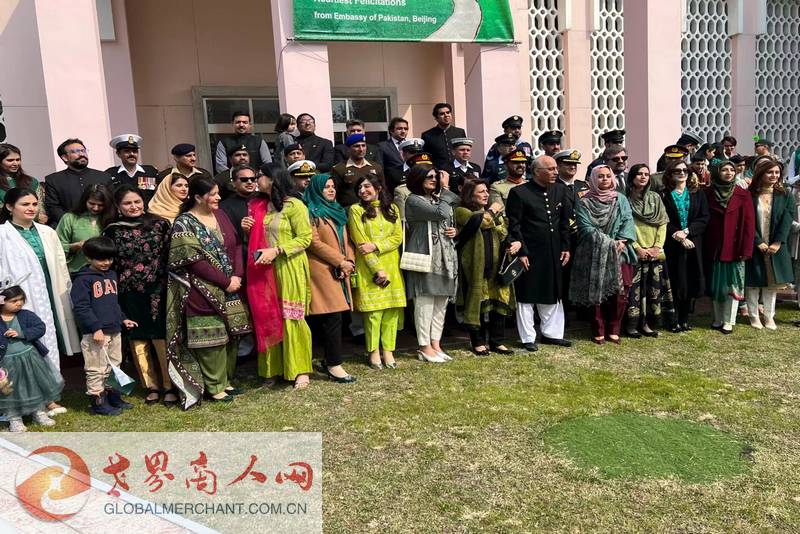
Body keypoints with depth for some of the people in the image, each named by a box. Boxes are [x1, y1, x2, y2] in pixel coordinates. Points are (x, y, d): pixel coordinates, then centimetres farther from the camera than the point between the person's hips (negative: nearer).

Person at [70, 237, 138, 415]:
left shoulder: (112, 275, 14)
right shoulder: (83, 279, -11)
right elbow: (80, 307, -17)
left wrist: (122, 319, 18)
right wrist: (96, 328, -22)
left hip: (114, 330, 8)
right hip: (95, 333, -8)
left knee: (114, 365, 16)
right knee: (96, 369, 0)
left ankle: (112, 395, 29)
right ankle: (97, 401, 9)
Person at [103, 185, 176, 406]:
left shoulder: (159, 224, 2)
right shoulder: (112, 231, 3)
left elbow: (171, 256, 3)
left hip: (158, 291, -1)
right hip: (130, 295, 1)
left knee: (163, 338, -1)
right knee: (138, 341, 8)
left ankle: (170, 386, 12)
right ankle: (151, 386, 22)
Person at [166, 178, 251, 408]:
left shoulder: (220, 215, 11)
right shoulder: (184, 223, -7)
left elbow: (236, 245, 8)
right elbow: (194, 260, -14)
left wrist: (237, 276, -6)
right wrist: (225, 282, -14)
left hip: (230, 288, 6)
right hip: (204, 292, -6)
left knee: (230, 334, 10)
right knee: (211, 337, -2)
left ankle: (226, 380, 24)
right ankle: (215, 387, 11)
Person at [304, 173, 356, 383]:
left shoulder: (338, 211, 20)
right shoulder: (311, 212, -2)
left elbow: (346, 240, 18)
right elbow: (314, 242, -11)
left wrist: (350, 261, 0)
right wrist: (340, 261, -12)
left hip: (340, 271, 7)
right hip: (322, 270, -7)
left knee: (333, 316, 7)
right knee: (332, 317, -12)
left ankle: (330, 359, 16)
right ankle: (334, 365, -9)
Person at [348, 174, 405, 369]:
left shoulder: (392, 209, 12)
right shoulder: (356, 210, 1)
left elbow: (398, 237, 3)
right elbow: (360, 243, -5)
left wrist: (375, 246, -13)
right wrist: (377, 269, -10)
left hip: (392, 265, 3)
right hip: (368, 267, -3)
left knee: (392, 308, 0)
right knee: (373, 310, -5)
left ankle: (388, 350, 7)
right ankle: (374, 351, 6)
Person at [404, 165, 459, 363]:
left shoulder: (439, 198, 21)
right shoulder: (414, 200, -6)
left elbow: (451, 222, 29)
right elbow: (441, 214, -18)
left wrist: (455, 231, 5)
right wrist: (445, 189, -7)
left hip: (445, 256, 8)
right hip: (424, 256, -8)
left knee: (441, 303, 8)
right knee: (425, 302, -5)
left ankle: (435, 343, 15)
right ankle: (424, 346, 2)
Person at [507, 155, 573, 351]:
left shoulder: (560, 189, 7)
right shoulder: (519, 193, -10)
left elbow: (565, 221, 12)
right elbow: (514, 225, -10)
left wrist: (565, 247, 8)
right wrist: (521, 252, -13)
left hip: (554, 253, 6)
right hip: (529, 253, -6)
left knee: (552, 294, 15)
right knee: (526, 297, 4)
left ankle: (551, 333, 29)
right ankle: (528, 338, 15)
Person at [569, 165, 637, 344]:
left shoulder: (621, 200, 13)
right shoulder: (584, 203, 2)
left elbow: (628, 221, 2)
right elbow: (586, 228, -8)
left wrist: (622, 241, -15)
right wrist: (609, 243, -15)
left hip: (619, 253, 2)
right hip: (595, 254, -2)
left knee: (620, 292, -6)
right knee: (596, 293, -1)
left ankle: (613, 330, 8)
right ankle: (598, 332, 9)